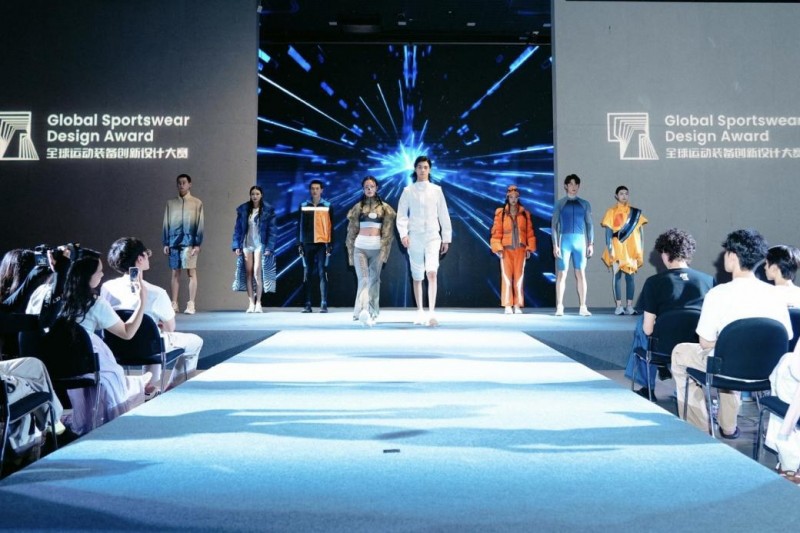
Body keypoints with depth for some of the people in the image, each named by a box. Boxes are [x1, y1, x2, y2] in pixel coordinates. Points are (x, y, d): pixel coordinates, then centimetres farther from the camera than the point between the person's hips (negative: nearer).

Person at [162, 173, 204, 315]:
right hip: (174, 242, 3)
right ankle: (174, 304, 8)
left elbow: (199, 224, 1)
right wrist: (166, 243, 4)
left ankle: (191, 304, -5)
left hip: (189, 242, -3)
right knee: (175, 273, 5)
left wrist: (197, 244, -7)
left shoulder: (197, 203, 5)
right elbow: (166, 223, 11)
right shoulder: (170, 203, 12)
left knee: (191, 272, -5)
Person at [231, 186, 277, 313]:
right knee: (248, 273, 2)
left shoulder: (268, 210, -1)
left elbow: (272, 230, -3)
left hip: (260, 245, -3)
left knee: (257, 273, -8)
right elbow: (237, 228, 7)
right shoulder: (243, 210, 6)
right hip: (246, 244, 3)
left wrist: (269, 247, -11)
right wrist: (236, 245, 0)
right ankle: (251, 303, 5)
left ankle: (258, 303, -1)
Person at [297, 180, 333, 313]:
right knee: (307, 274, 2)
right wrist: (299, 244, 4)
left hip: (322, 243, -2)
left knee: (322, 273, -6)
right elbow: (300, 226, 10)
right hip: (307, 244, 2)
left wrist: (330, 244, -3)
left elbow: (331, 227, 4)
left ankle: (324, 304, -5)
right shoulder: (303, 206, 8)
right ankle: (308, 304, 4)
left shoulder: (327, 206, 4)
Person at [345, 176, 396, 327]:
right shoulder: (358, 207, 9)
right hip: (360, 247, 0)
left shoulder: (384, 208, 7)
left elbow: (388, 232, 3)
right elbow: (352, 231, 11)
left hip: (377, 247, 1)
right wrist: (351, 252, 7)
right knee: (363, 279, -13)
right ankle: (363, 311, -29)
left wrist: (384, 251, -7)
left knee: (374, 280, 5)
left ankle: (372, 313, 14)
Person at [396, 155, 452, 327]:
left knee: (432, 273, -18)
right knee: (417, 277, 8)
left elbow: (444, 215, 9)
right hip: (414, 237, 1)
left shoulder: (436, 190, 7)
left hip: (433, 237, -1)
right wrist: (403, 233, -12)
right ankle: (420, 312, 21)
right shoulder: (408, 191, 6)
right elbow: (401, 215, 2)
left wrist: (446, 238, 7)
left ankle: (432, 313, -22)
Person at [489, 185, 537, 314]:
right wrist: (498, 248, -8)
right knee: (506, 276, -4)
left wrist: (530, 248, 2)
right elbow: (496, 231, -2)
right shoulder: (500, 213, 1)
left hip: (520, 249, 2)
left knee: (519, 277, 1)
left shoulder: (525, 213, 8)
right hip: (506, 249, -2)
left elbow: (529, 232, 7)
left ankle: (517, 305, 5)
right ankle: (508, 306, -1)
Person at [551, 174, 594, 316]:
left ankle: (583, 307, 3)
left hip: (580, 241, 2)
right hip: (564, 240, -2)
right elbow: (554, 225, 3)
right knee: (561, 274, -4)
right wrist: (555, 245, -5)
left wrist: (591, 243, 3)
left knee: (581, 274, 1)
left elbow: (589, 224, 12)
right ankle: (559, 307, -2)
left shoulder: (585, 204, 11)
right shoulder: (560, 204, 6)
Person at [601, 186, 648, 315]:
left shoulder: (635, 212, 8)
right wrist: (609, 248, -11)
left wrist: (641, 249, 2)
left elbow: (640, 230, 8)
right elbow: (608, 231, -2)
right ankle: (619, 306, 2)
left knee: (630, 276, 2)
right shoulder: (611, 212, 2)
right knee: (617, 276, -1)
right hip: (617, 249, -2)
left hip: (632, 249, 2)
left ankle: (629, 306, 5)